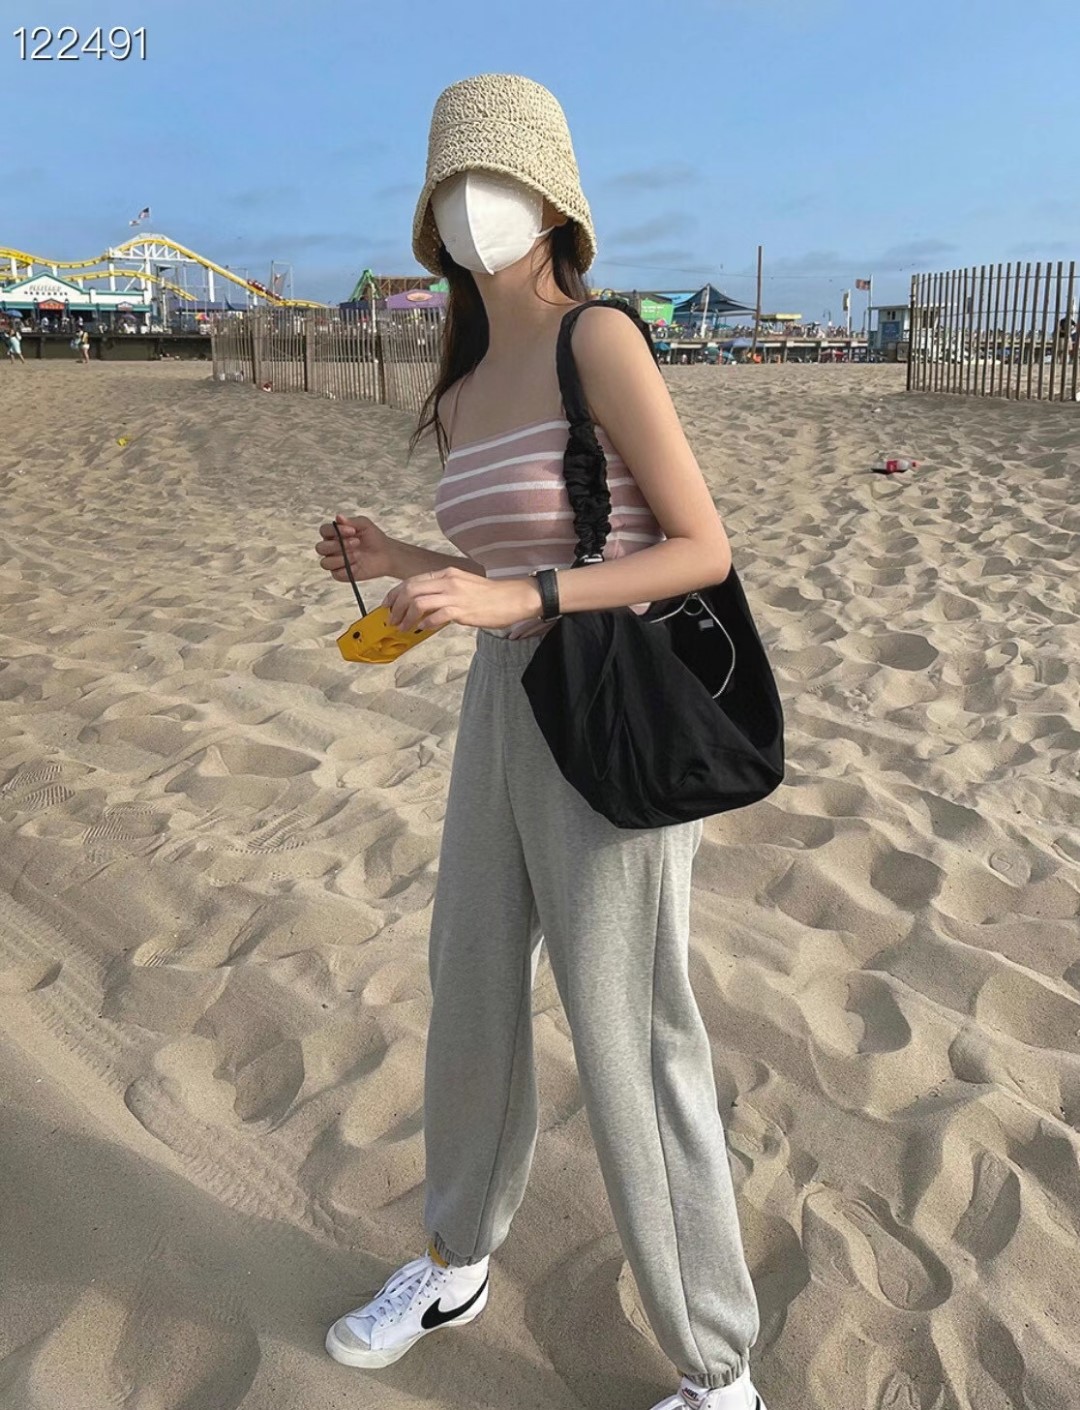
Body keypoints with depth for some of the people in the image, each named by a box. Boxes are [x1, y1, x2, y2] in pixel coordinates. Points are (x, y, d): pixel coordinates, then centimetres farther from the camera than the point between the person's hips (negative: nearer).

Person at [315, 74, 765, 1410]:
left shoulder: (601, 338, -11)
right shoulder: (463, 396, 13)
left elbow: (705, 550, -15)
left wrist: (510, 598, -24)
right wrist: (401, 565, 5)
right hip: (505, 715, 8)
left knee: (630, 1053, 1)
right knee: (470, 1000, 19)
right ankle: (458, 1261, 45)